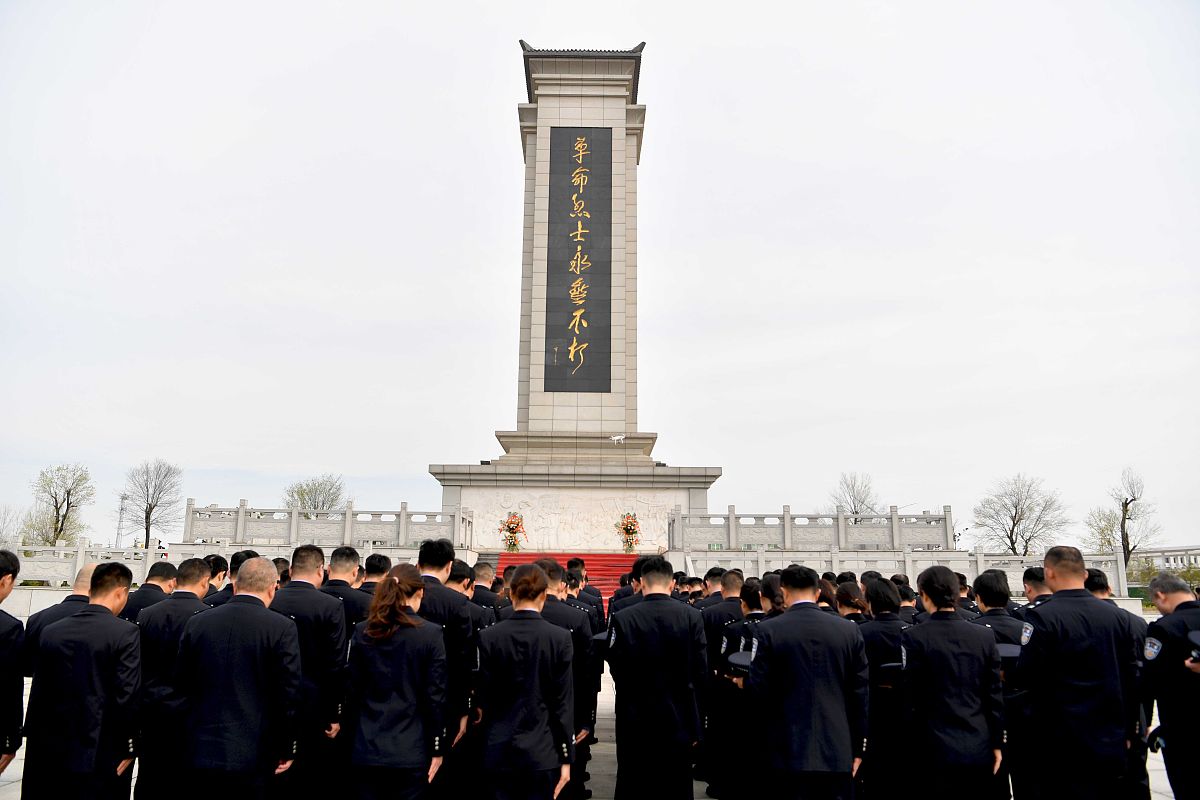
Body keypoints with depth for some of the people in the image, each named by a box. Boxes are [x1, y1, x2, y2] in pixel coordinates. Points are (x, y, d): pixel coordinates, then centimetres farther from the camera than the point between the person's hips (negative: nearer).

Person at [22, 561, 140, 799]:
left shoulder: (50, 632, 3)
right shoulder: (125, 632, -13)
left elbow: (37, 696, 6)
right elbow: (127, 697, -16)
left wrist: (35, 743, 14)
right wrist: (128, 747, -4)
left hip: (53, 753, 5)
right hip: (103, 755, -5)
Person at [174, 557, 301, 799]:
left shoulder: (196, 623, 1)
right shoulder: (282, 628, -11)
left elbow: (181, 686, 8)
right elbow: (289, 694, -11)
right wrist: (286, 750, 0)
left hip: (200, 752, 3)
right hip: (253, 754, -3)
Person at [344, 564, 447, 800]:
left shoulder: (362, 632, 0)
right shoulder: (430, 634, -10)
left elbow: (351, 690, 5)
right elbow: (435, 696, -8)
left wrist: (351, 737, 15)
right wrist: (437, 749, 0)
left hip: (366, 748, 3)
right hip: (410, 752, -3)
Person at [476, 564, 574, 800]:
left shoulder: (489, 637, -6)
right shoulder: (560, 638, -9)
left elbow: (484, 698, -2)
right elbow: (563, 702, -7)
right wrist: (566, 757, -1)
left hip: (500, 751, 1)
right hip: (542, 751, -1)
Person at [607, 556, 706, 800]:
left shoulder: (622, 619, -11)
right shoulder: (691, 617, -8)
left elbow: (616, 672, -5)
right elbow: (701, 672, -7)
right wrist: (696, 725, 3)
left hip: (635, 723, -1)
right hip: (679, 723, 1)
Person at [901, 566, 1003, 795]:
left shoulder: (913, 637, -12)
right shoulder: (985, 635, -1)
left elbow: (910, 698, -10)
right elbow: (995, 694, 3)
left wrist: (912, 749, 0)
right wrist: (997, 743, 11)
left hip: (937, 750, -3)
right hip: (981, 749, 3)